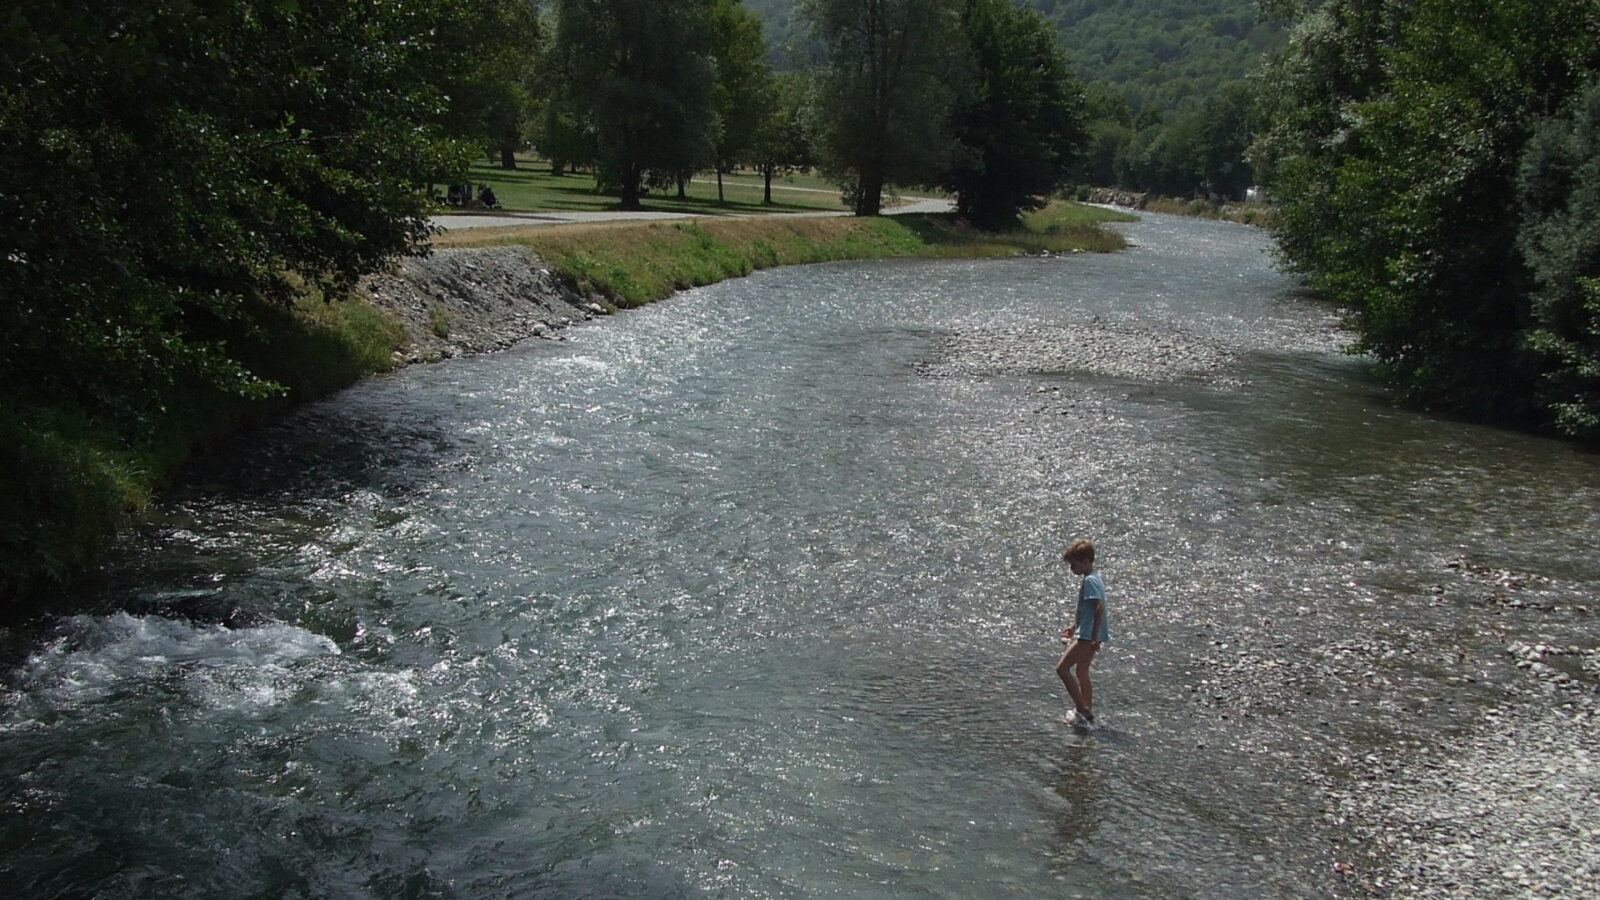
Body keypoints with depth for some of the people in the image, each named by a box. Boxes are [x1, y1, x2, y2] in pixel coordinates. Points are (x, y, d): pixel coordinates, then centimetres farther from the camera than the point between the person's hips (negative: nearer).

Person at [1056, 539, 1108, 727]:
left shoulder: (1090, 580, -16)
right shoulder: (1092, 579, 15)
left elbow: (1099, 607, -26)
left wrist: (1095, 637, -27)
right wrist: (1074, 628, 33)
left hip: (1088, 636, -11)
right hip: (1088, 635, 11)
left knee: (1062, 668, -9)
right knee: (1081, 672, 17)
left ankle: (1081, 710, -10)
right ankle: (1087, 714, 22)